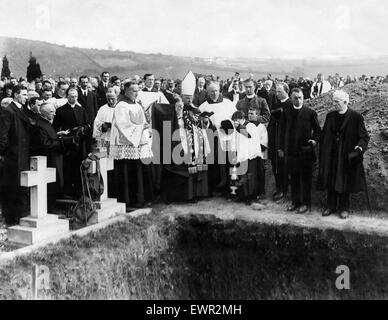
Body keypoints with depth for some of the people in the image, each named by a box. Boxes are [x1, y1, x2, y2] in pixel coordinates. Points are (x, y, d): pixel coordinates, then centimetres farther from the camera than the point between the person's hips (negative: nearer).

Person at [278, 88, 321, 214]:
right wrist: (281, 148, 8)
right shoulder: (286, 113, 7)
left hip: (305, 150, -2)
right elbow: (282, 131, 10)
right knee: (294, 177, 10)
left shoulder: (310, 113, 0)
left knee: (306, 178, 4)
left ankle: (306, 203, 13)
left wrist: (314, 140, -12)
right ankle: (295, 201, 21)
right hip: (290, 150, 3)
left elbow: (317, 129, 6)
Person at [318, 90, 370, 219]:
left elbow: (364, 136, -5)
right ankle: (331, 206, 22)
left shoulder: (356, 117, -6)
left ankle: (344, 208, 19)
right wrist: (323, 153, 6)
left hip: (347, 157, -4)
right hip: (331, 156, 4)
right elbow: (324, 136, 12)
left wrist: (360, 147, -24)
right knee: (331, 182, 9)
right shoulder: (330, 116, 7)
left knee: (344, 182, 5)